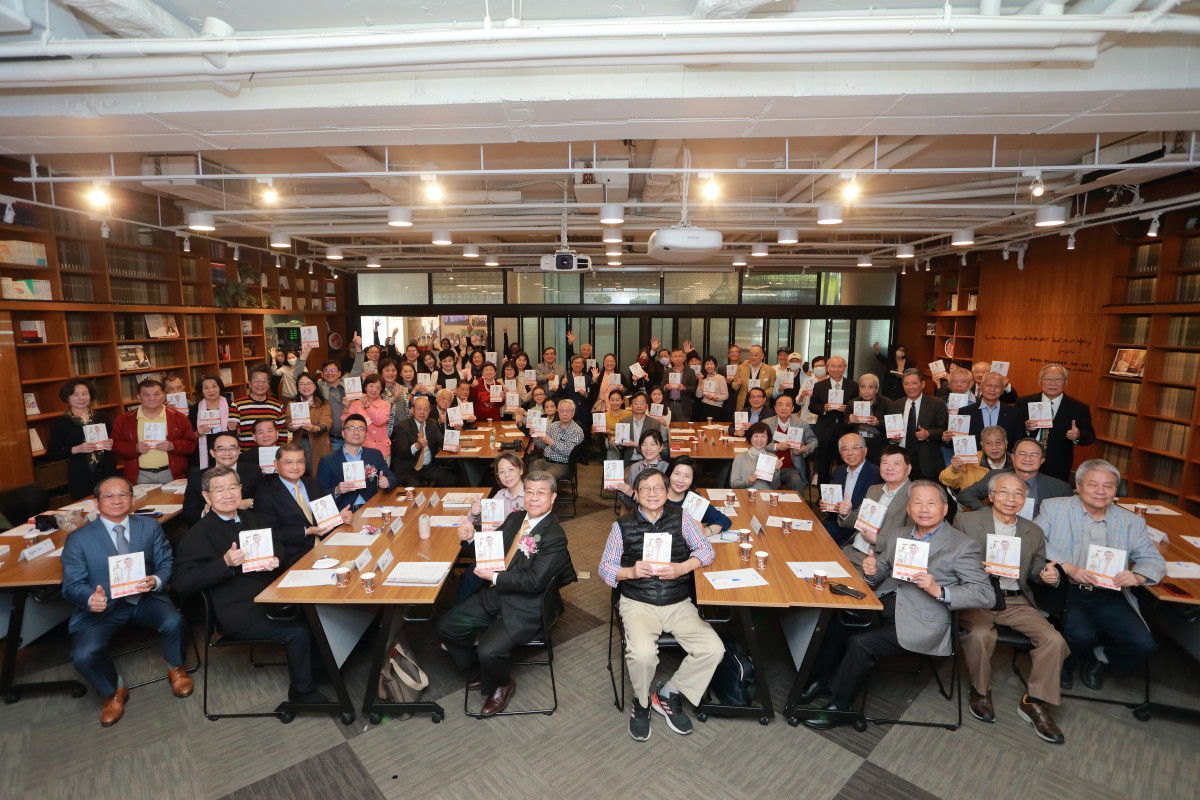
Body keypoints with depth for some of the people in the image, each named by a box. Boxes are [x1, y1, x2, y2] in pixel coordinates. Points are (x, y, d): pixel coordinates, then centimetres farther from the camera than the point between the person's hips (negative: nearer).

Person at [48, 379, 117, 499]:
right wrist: (77, 449, -17)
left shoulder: (101, 417, 8)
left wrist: (111, 444, -4)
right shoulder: (61, 423, -1)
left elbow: (112, 439, 18)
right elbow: (52, 453, -2)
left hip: (108, 473, 3)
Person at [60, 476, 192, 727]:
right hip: (101, 606, 0)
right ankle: (113, 692, 11)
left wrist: (156, 581, -20)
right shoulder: (78, 539, 1)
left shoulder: (150, 526, 6)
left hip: (145, 598, 0)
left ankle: (175, 669, 8)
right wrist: (90, 599, -25)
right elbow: (71, 585, -2)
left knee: (174, 623, -27)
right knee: (84, 654, -25)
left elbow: (167, 563, 4)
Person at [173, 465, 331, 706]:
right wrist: (225, 562, -24)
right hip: (237, 612, -6)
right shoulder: (197, 534, -2)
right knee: (299, 631, -23)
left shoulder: (252, 518, 15)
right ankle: (303, 691, 0)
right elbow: (182, 583, -10)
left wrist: (275, 561, -7)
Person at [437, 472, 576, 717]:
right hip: (494, 595, 8)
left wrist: (494, 577, -18)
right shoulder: (514, 518, 6)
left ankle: (502, 684, 13)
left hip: (525, 607, -7)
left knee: (490, 651, -24)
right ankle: (486, 668, 24)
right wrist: (471, 538, -9)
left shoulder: (555, 537, -17)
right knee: (446, 625, 2)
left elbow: (534, 581, -22)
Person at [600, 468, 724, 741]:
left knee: (713, 649, -17)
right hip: (637, 603, -2)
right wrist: (631, 571, -16)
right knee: (642, 653, -29)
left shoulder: (681, 518, 4)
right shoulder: (622, 526, 2)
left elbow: (706, 550, 5)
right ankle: (641, 702, 6)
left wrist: (682, 568, -13)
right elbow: (605, 568, 4)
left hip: (679, 603, 2)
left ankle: (668, 693, 8)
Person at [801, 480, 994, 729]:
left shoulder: (962, 545, -4)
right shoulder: (896, 535, 14)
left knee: (860, 642, -22)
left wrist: (939, 590, -25)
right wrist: (872, 571, -6)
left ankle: (840, 705, -1)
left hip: (921, 621, -6)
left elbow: (986, 595, -10)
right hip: (884, 603, 6)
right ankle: (823, 679, 4)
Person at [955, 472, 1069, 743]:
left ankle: (1034, 702, 4)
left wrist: (1047, 574, -6)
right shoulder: (966, 522, -2)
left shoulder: (1033, 532, 13)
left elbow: (1035, 571, 17)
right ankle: (980, 691, -1)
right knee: (980, 635, -31)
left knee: (1054, 640, -17)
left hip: (1016, 601, 5)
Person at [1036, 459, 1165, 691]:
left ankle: (1100, 656, 18)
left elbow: (1154, 560, 12)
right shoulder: (1054, 507, 3)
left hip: (1109, 596, 4)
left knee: (1143, 644, -18)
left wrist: (1137, 577, -12)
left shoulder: (1132, 522, 15)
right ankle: (1065, 663, 10)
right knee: (1081, 635, -27)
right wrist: (1066, 566, -21)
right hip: (1066, 591, -4)